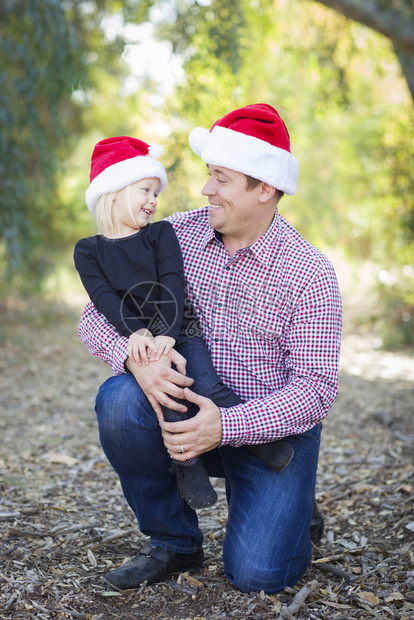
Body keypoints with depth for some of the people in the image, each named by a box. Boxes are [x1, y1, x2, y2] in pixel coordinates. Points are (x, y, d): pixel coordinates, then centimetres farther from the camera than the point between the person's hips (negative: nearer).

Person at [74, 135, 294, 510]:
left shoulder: (161, 234, 10)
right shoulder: (88, 250, 9)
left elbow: (173, 285, -3)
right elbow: (104, 297, -4)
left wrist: (167, 334, -18)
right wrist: (136, 332, -21)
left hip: (178, 329, 1)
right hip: (133, 338, -1)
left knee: (207, 383, -23)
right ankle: (186, 464, -19)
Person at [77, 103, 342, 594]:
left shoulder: (309, 275, -13)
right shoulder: (172, 237, -5)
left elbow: (316, 389, -16)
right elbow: (95, 318, -4)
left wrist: (226, 425, -30)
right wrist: (135, 359, -28)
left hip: (271, 430, -3)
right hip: (183, 409, 3)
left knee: (256, 575, -17)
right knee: (119, 400, -28)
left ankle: (292, 512, 21)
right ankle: (173, 543, -4)